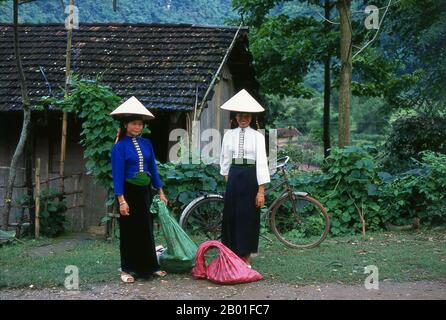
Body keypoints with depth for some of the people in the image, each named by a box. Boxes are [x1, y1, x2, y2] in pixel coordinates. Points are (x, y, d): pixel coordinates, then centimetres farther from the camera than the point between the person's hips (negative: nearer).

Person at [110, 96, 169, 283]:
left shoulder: (146, 144, 6)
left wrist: (160, 191, 9)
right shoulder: (119, 146, -9)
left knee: (147, 229, 11)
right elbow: (117, 174, -12)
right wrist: (121, 200, -18)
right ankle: (127, 269, 16)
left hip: (145, 191, 5)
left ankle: (149, 267, 22)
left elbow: (153, 168, 12)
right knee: (129, 231, 4)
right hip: (129, 191, -5)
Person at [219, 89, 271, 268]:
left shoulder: (257, 136, -4)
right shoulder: (229, 135, 5)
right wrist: (227, 178, 10)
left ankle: (246, 256, 14)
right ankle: (233, 254, 18)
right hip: (234, 176, 3)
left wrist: (261, 190, -14)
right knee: (232, 215, 6)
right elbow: (225, 160, 11)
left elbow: (261, 162, -9)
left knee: (249, 216, 2)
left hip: (251, 177, -3)